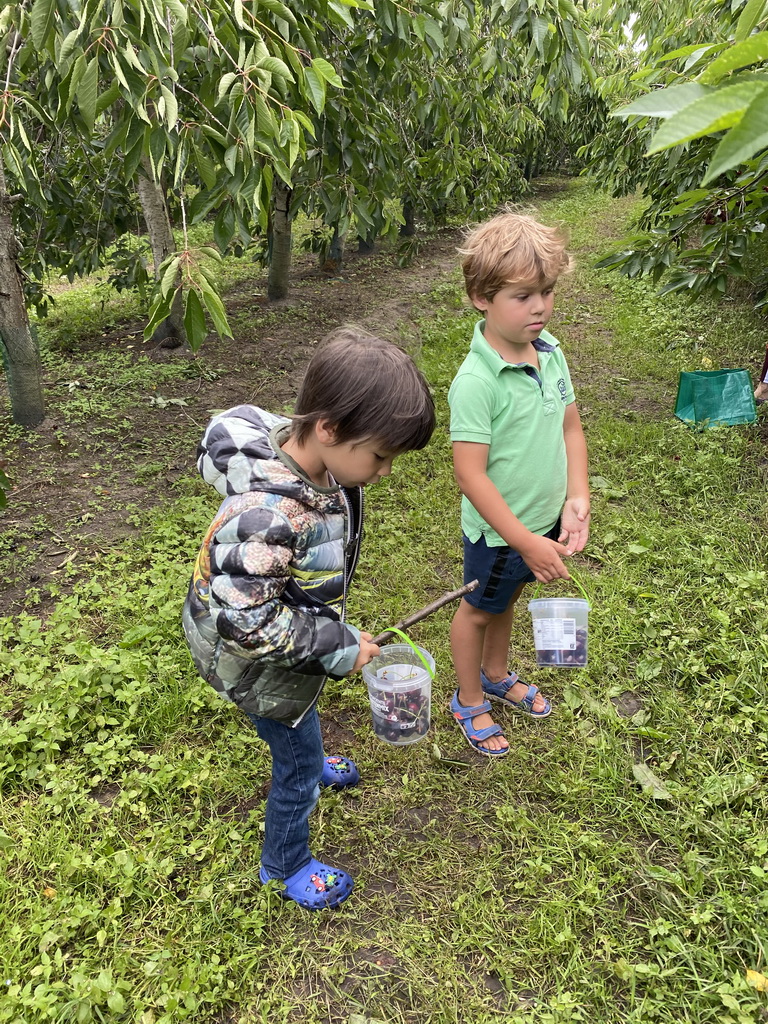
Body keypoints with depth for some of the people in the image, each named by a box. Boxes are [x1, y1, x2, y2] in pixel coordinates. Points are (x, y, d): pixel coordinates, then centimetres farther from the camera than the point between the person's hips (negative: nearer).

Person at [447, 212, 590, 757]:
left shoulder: (551, 350, -6)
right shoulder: (476, 381, -28)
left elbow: (570, 427, 3)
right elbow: (470, 473, -27)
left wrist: (577, 499, -8)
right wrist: (526, 541, -24)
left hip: (545, 517, 7)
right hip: (498, 529, -6)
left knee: (508, 598, 27)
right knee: (480, 608, 17)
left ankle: (497, 675, 54)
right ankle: (470, 701, 42)